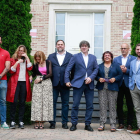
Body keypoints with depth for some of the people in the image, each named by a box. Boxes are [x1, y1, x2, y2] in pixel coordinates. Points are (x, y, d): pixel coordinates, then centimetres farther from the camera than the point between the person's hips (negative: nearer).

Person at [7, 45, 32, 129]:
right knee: (14, 102, -8)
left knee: (22, 102, 1)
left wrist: (27, 57, -1)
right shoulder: (13, 60, 10)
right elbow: (11, 71, -2)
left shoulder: (26, 60, 18)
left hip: (24, 83, 2)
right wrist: (17, 63, -12)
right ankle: (12, 121, -2)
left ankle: (21, 122, 6)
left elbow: (30, 68, -1)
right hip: (15, 82, -2)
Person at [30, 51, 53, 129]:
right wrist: (31, 76, 0)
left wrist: (41, 78, -8)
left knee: (45, 101, -3)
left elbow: (50, 74, -2)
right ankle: (37, 122, -3)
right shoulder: (35, 64, 7)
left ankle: (42, 122, 0)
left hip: (47, 82, -1)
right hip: (37, 84, 1)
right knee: (37, 101, -6)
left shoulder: (48, 63, 1)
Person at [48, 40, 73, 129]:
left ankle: (65, 122, 15)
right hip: (54, 83, 1)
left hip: (65, 84, -1)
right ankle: (52, 122, 10)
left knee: (65, 103, 6)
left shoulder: (70, 56, 6)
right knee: (52, 103, 2)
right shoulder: (51, 56, 12)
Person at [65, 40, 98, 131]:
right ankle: (74, 124, 8)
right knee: (75, 105, -2)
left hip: (89, 84, 3)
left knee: (90, 105, 4)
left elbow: (96, 69, 6)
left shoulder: (93, 57, 13)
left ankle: (88, 124, 14)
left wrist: (91, 77, -10)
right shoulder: (75, 57, 6)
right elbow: (68, 69, 3)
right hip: (78, 83, -2)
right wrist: (67, 80, -6)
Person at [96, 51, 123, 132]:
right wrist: (99, 78, -7)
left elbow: (121, 75, 7)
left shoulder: (116, 66, 11)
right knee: (102, 106, -2)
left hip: (112, 89, -1)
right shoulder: (100, 66, 15)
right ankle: (102, 124, 3)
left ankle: (113, 125, 2)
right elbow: (96, 75, 13)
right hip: (102, 88, 1)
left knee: (112, 106, -3)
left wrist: (115, 79, -10)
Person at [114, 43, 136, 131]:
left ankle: (129, 124, 11)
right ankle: (121, 124, 14)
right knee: (119, 104, 6)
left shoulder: (133, 59, 3)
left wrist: (126, 70, -15)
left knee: (130, 105, 2)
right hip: (119, 84, 3)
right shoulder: (116, 59, 13)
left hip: (128, 84, -3)